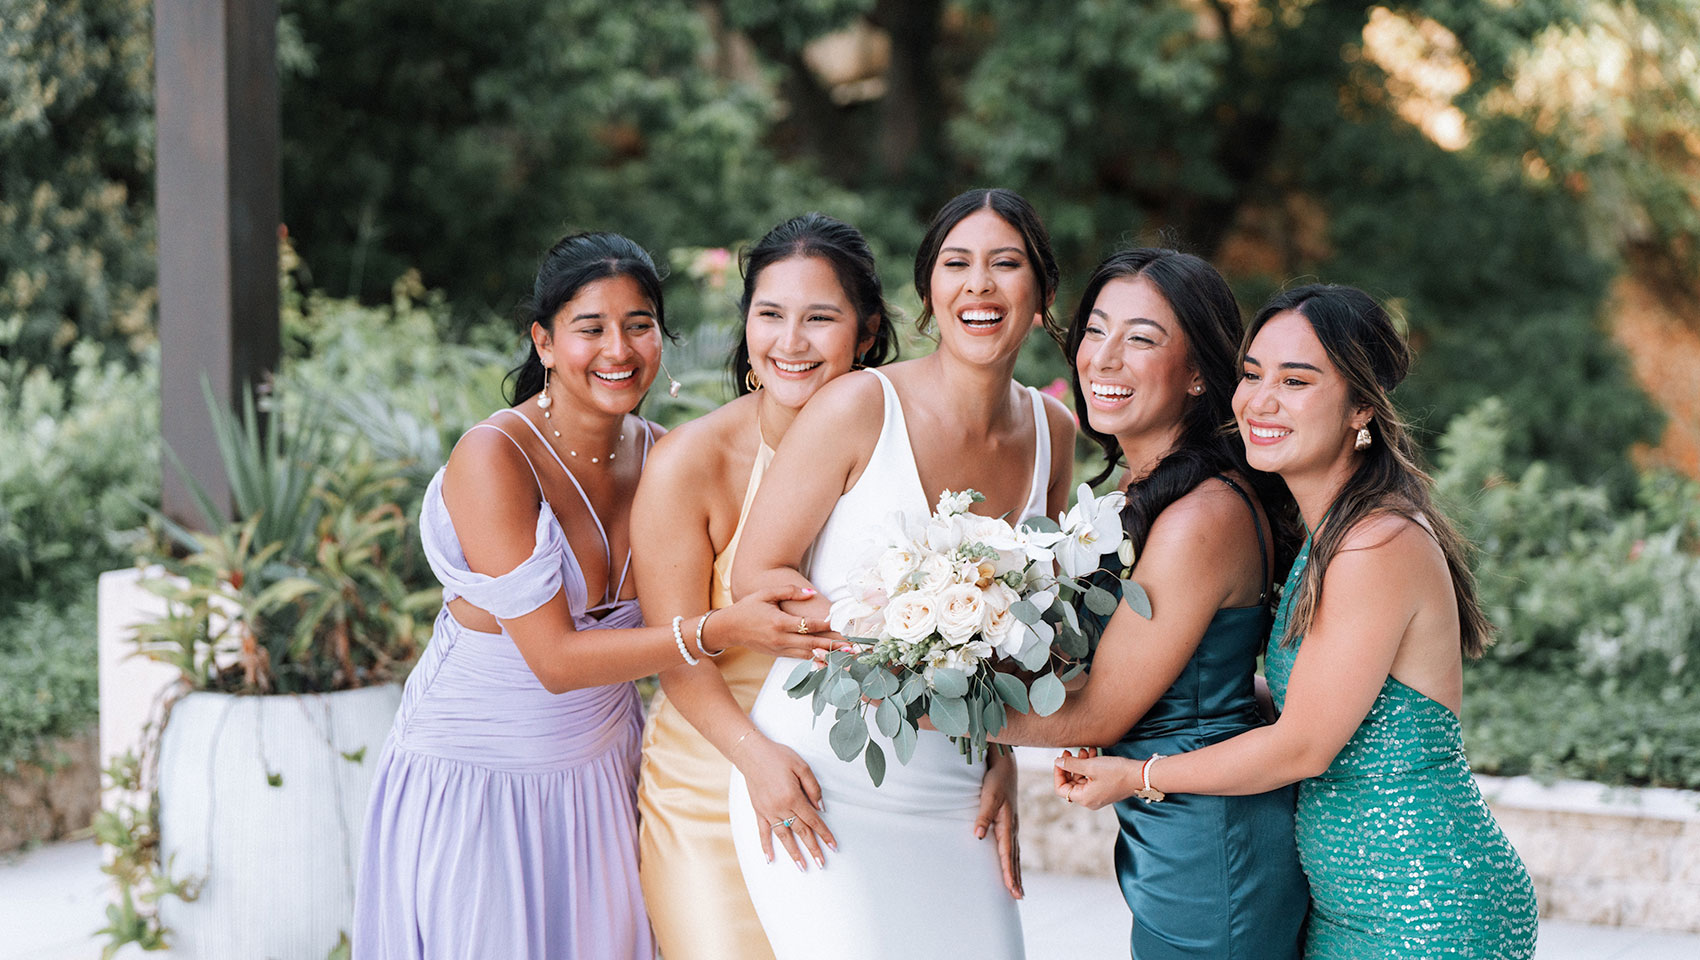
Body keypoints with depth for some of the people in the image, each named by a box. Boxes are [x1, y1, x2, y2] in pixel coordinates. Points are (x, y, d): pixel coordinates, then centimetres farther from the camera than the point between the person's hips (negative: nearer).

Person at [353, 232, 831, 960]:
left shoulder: (659, 454, -1)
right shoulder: (493, 457, -20)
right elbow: (554, 659, -23)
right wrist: (718, 631, -30)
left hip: (601, 772, 5)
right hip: (473, 782, -5)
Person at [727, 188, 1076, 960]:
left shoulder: (1051, 432, 5)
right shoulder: (858, 409, -11)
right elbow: (755, 574, -7)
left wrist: (1003, 764, 9)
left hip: (954, 793, 5)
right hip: (824, 784, -5)